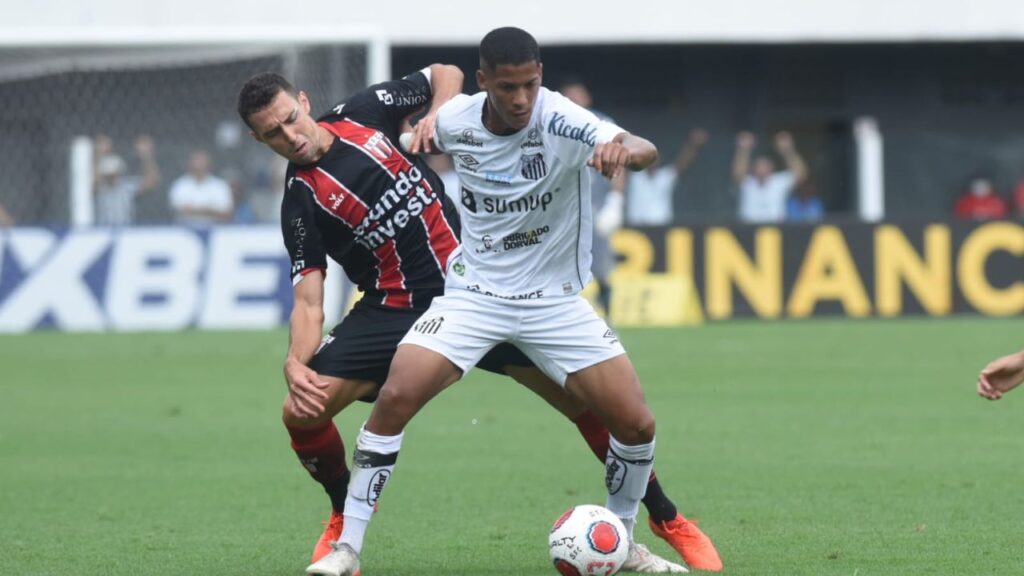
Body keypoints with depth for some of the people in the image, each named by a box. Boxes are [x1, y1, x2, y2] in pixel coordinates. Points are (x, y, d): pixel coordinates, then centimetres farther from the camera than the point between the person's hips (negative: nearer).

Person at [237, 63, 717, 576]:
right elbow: (308, 300, -11)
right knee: (301, 413, -15)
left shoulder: (363, 112, -2)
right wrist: (295, 365, -28)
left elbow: (445, 74, 12)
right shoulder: (301, 202, -7)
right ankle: (346, 515, 16)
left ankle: (666, 518, 9)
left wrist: (437, 114, -9)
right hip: (392, 310, 0)